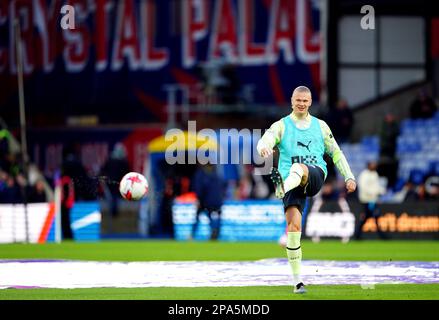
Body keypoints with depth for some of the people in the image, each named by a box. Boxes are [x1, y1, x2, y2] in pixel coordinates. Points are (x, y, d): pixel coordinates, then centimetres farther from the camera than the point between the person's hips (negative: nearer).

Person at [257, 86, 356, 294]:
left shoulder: (320, 126, 17)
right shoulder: (281, 126, 10)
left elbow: (336, 153, 24)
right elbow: (265, 141, -10)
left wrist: (349, 177, 15)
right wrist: (264, 148, -35)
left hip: (315, 177, 0)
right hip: (293, 182, 0)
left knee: (298, 168, -36)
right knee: (293, 225, -14)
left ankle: (283, 187, -70)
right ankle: (297, 280, -8)